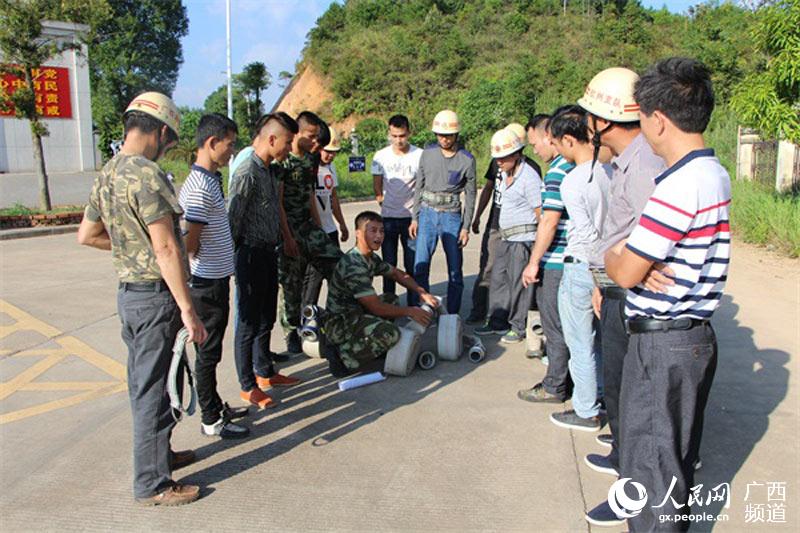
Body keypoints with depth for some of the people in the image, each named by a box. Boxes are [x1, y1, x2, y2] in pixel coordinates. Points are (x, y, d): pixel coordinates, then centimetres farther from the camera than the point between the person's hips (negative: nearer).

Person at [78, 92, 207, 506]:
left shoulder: (107, 174, 9)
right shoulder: (146, 174, -20)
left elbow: (86, 235, 18)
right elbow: (166, 248, -23)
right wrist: (188, 311, -20)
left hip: (129, 292, 9)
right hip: (155, 296, -9)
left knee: (144, 383, 20)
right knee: (151, 390, 1)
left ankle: (158, 454, 38)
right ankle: (152, 484, 14)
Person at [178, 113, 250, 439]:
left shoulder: (210, 180, 10)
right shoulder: (200, 187, -21)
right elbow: (189, 244, -22)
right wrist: (201, 261, -3)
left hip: (216, 279, 10)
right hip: (208, 282, -10)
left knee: (211, 349, 19)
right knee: (208, 351, 2)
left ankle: (215, 406, 33)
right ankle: (211, 421, 14)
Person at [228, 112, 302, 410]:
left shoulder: (270, 171, 10)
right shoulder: (247, 174, -19)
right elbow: (231, 219, -18)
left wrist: (276, 245, 13)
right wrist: (231, 260, -11)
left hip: (269, 253, 9)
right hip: (252, 255, -9)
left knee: (266, 319, 19)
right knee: (249, 323, 3)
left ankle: (265, 373, 34)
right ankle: (248, 387, 16)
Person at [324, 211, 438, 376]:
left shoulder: (372, 258, 6)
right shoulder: (353, 266, -25)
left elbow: (398, 274, 20)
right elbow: (376, 308, -24)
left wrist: (423, 294, 7)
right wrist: (409, 311, -12)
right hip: (338, 324, -10)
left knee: (391, 299, 15)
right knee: (391, 333, -28)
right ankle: (343, 356, -13)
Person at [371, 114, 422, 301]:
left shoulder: (420, 156, -4)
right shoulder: (381, 156, 1)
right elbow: (377, 187, 8)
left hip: (411, 217, -1)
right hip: (388, 217, 2)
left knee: (413, 264, 1)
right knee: (389, 264, 9)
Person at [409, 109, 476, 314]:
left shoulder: (467, 159, -3)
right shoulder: (427, 153, 3)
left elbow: (470, 195, 1)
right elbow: (419, 187, 8)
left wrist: (466, 227, -3)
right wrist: (415, 218, 5)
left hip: (452, 215, -1)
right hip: (427, 213, 2)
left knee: (455, 269, 3)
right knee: (420, 266, -2)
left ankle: (452, 315, 15)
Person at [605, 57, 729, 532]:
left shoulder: (681, 185, -23)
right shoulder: (715, 173, 8)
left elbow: (626, 274, -20)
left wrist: (612, 255, 1)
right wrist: (631, 254, -4)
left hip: (663, 343, -9)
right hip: (695, 336, 10)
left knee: (650, 462, 6)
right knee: (677, 455, 23)